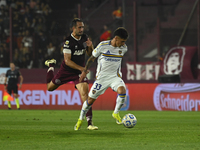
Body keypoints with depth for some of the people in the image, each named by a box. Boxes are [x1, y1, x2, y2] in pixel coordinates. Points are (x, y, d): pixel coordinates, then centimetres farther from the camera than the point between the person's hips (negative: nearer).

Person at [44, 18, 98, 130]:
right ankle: (51, 66, 49)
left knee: (85, 93, -16)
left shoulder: (84, 38, -2)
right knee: (50, 87, 18)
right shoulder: (68, 41, -21)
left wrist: (90, 47, -12)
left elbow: (90, 54, 10)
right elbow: (67, 61, -24)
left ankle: (90, 123, -17)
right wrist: (80, 68, -33)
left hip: (80, 71, 3)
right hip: (67, 70, -2)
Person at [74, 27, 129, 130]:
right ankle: (80, 119, 24)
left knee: (122, 90, -28)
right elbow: (92, 57, 2)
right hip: (102, 77, -2)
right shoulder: (103, 45, -12)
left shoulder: (123, 48, -2)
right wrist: (85, 70, 5)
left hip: (115, 76, 2)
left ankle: (116, 113, -8)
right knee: (91, 99, 2)